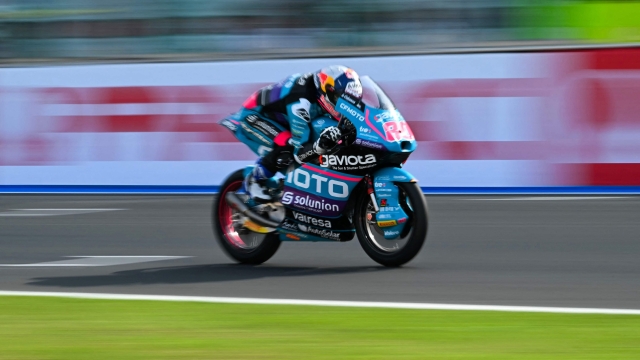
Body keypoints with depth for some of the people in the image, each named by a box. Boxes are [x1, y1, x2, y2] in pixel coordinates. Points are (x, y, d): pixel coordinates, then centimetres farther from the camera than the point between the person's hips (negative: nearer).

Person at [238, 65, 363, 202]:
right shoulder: (301, 102, -38)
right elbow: (299, 153, -36)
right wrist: (320, 146, -54)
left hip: (279, 117, 9)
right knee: (288, 147, -32)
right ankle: (255, 179, -10)